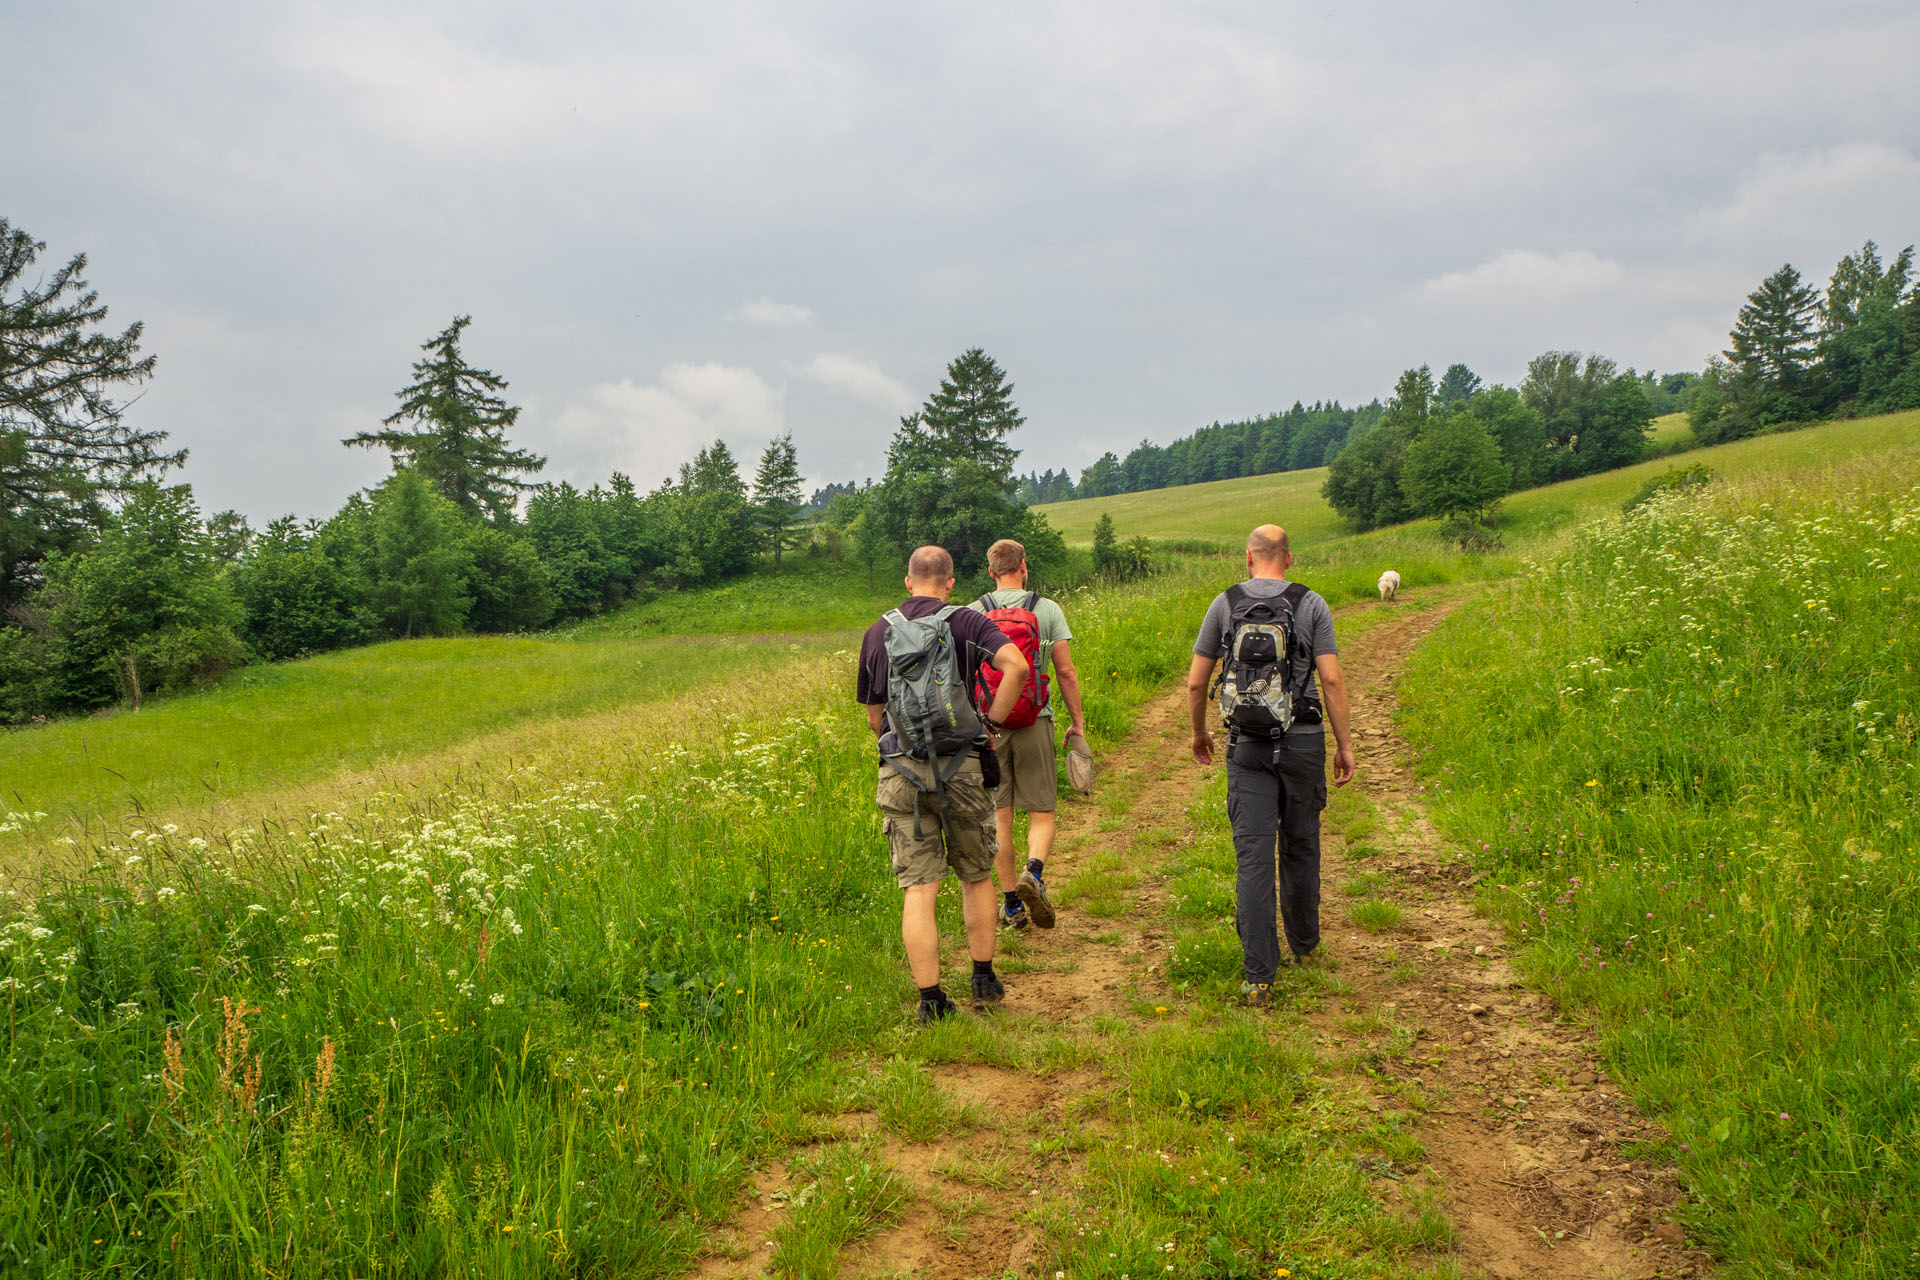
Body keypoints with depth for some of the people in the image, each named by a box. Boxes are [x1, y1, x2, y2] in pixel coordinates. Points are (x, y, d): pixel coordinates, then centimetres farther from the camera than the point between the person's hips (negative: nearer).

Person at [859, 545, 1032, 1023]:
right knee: (976, 876, 17)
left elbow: (873, 718, 13)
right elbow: (1016, 666, -17)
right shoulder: (966, 623, 0)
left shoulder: (877, 632, 9)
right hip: (960, 767, -1)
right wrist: (990, 722, -8)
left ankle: (930, 998, 2)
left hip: (899, 769, 1)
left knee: (917, 887, 2)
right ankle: (984, 978, 23)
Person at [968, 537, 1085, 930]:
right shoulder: (1048, 609, 0)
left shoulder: (973, 613, 2)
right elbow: (1065, 671, -1)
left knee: (998, 815, 8)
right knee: (1042, 812, 7)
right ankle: (1033, 871, -20)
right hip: (1034, 722, -1)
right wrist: (1077, 720, 8)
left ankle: (1011, 903, 10)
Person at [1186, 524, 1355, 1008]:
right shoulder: (1311, 604, 0)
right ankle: (1302, 945, 35)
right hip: (1302, 741, 1)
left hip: (1247, 746, 0)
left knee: (1253, 857, -3)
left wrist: (1198, 732, 20)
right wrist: (1344, 744, 1)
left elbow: (1196, 682, 4)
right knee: (1300, 847, 17)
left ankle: (1259, 976, -6)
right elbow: (1332, 680, -7)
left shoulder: (1224, 604, 2)